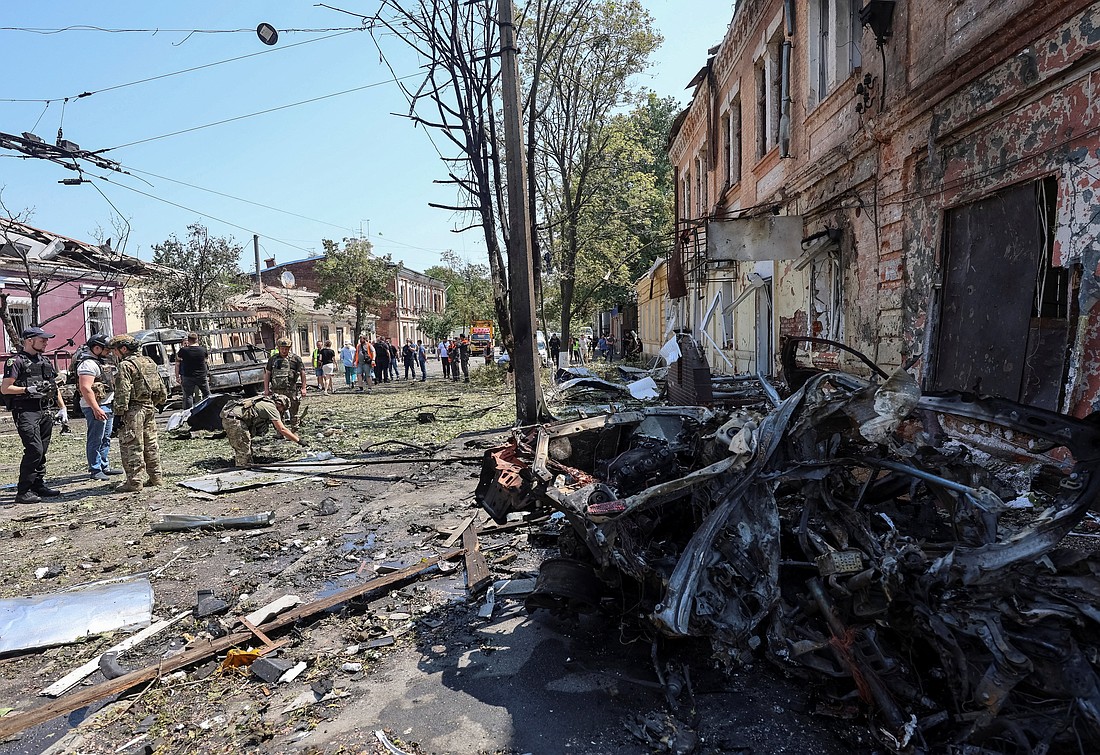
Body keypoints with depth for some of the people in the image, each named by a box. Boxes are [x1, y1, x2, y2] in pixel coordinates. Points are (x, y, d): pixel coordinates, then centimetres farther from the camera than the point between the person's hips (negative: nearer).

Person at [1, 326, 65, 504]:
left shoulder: (45, 361, 17)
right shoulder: (16, 361, -5)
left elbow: (55, 386, 24)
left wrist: (62, 408, 18)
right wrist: (29, 390, -20)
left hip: (46, 412, 7)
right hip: (26, 411, -7)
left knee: (42, 451, 11)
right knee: (34, 450, -14)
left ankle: (39, 485, 20)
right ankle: (23, 492, -7)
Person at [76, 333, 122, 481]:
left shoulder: (102, 361, 15)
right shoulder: (88, 364, -16)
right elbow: (85, 388, -24)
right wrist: (96, 409, -27)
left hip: (108, 405, 10)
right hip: (96, 407, -10)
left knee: (106, 439, 16)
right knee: (96, 440, -3)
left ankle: (105, 467, 26)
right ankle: (95, 470, 3)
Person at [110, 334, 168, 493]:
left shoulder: (126, 365, -11)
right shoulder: (150, 362, 14)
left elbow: (123, 392, -17)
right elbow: (161, 389, 17)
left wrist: (119, 413, -15)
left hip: (134, 410, -8)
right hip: (150, 408, 8)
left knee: (132, 446, -2)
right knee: (151, 444, 14)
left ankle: (135, 482, 0)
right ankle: (156, 477, 18)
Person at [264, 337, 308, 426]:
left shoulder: (296, 358, 3)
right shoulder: (273, 359, 11)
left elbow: (302, 373, 3)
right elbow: (267, 374, 13)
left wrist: (303, 388, -3)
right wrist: (266, 389, 6)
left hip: (292, 391, -2)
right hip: (277, 391, 2)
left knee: (293, 413, 5)